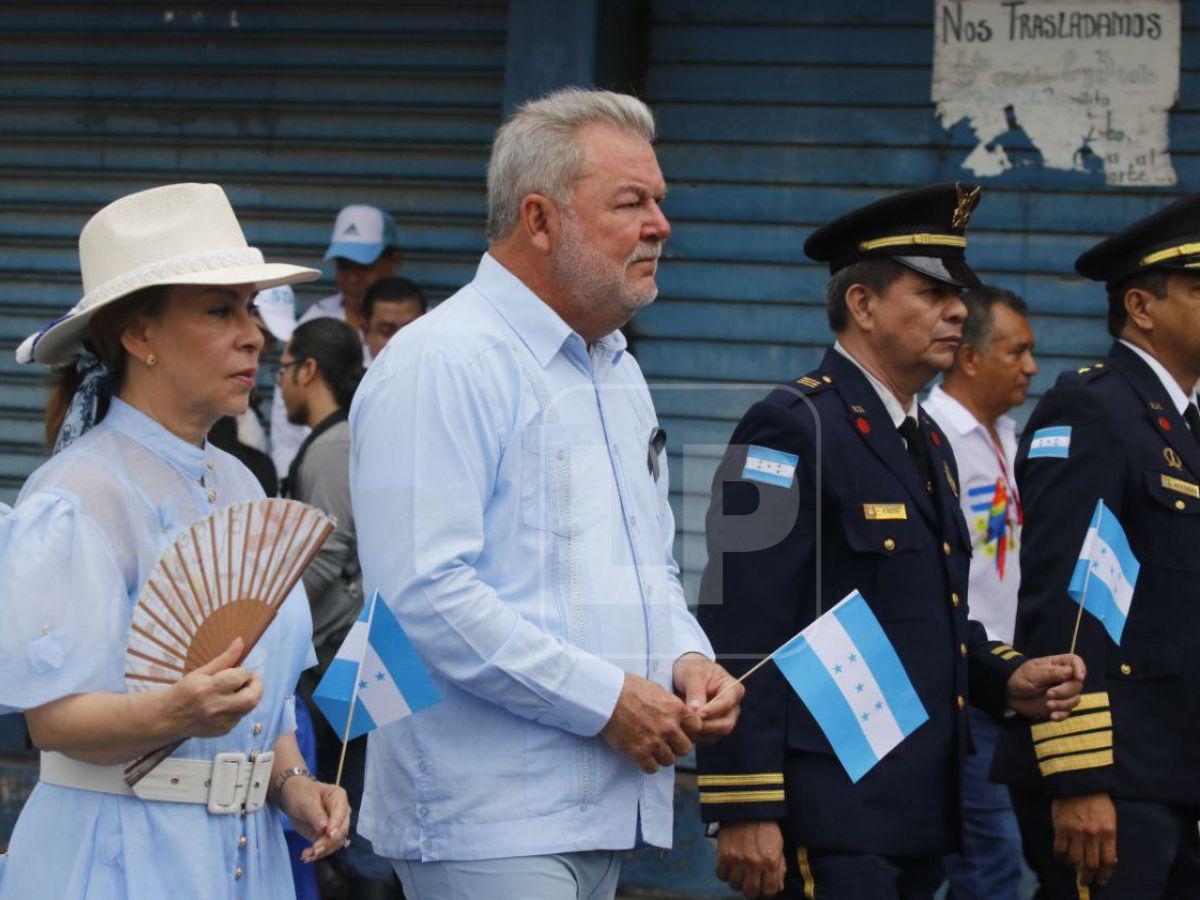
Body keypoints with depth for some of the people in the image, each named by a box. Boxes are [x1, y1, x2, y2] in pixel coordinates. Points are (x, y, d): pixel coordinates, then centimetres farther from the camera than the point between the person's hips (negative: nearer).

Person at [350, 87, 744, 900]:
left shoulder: (618, 371, 19)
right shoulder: (443, 365, -11)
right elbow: (424, 595, -21)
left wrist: (686, 660, 5)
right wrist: (606, 700, -18)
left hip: (604, 815, 9)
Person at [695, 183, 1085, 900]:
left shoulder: (931, 443, 19)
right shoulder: (794, 429, -10)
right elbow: (743, 636, -17)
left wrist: (1007, 679, 7)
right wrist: (743, 812, -22)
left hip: (920, 810, 9)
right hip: (833, 810, -9)